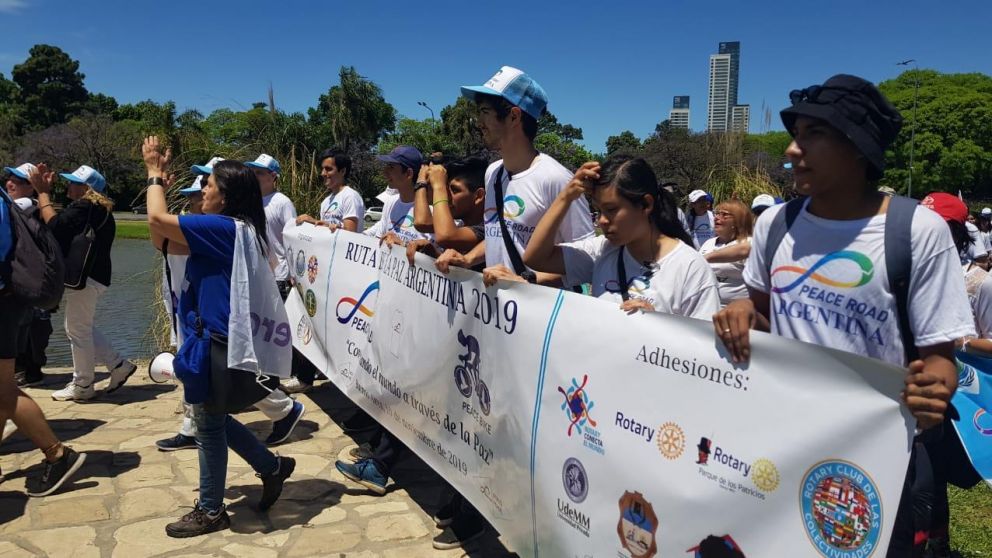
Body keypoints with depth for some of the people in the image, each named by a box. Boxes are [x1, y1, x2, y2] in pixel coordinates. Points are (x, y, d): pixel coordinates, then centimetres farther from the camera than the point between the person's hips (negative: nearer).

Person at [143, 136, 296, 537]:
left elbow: (158, 220, -20)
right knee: (211, 418, 22)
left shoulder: (225, 227, -19)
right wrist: (158, 179, 8)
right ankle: (273, 467, 31)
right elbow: (162, 242, 11)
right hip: (216, 337, 10)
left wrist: (155, 173, -4)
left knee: (209, 424, 5)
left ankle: (210, 511, 22)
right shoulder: (231, 231, 10)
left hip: (218, 341, -10)